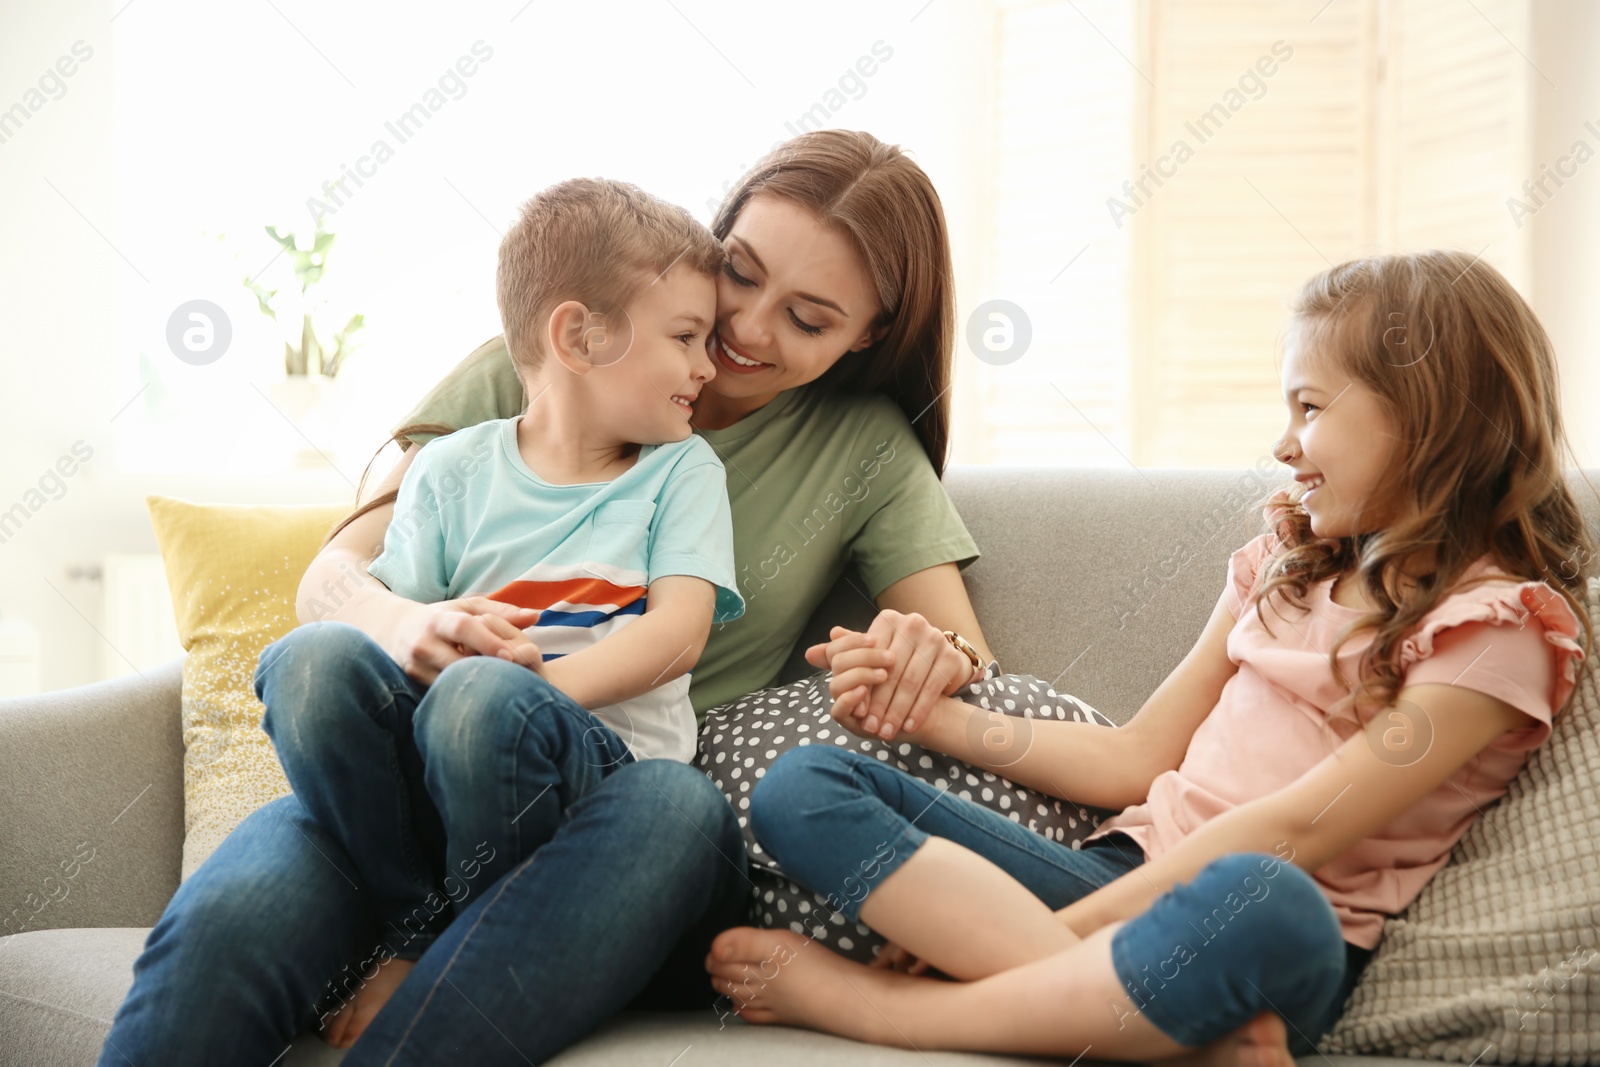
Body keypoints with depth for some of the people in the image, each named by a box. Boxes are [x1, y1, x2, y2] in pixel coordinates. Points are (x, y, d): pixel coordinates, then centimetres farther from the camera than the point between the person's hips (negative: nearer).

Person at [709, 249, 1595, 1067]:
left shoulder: (1501, 625, -3)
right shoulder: (1284, 562, 21)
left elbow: (1290, 829, -13)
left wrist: (1039, 926, -17)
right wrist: (933, 716, 9)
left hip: (1287, 948, -7)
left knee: (1260, 899, -44)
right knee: (802, 785, -12)